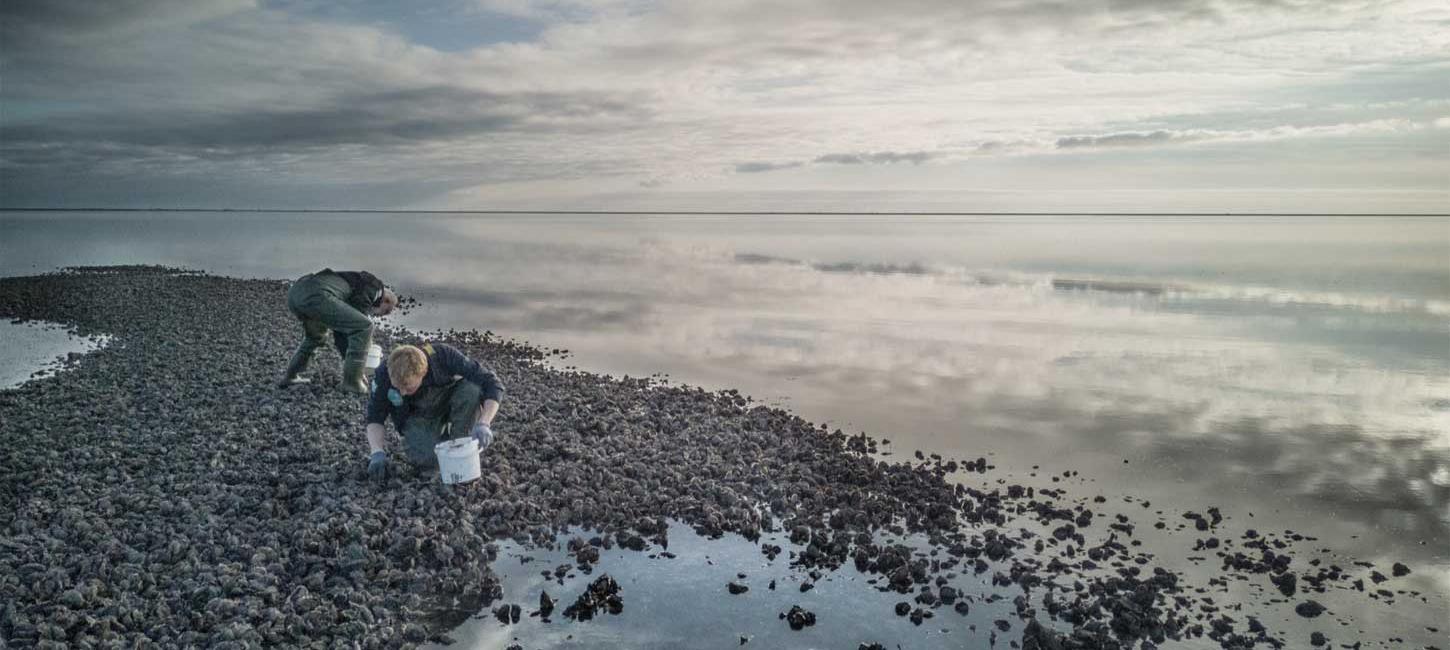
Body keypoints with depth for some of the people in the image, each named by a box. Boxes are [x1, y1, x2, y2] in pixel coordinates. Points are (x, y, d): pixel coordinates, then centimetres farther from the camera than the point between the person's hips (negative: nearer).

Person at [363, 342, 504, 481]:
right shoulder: (384, 374, -28)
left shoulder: (444, 356, -34)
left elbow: (492, 384, -33)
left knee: (473, 389, -34)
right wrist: (377, 453, -30)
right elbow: (375, 416, -14)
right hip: (418, 416, 0)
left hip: (448, 402, 0)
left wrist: (483, 425, -45)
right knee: (428, 457, -28)